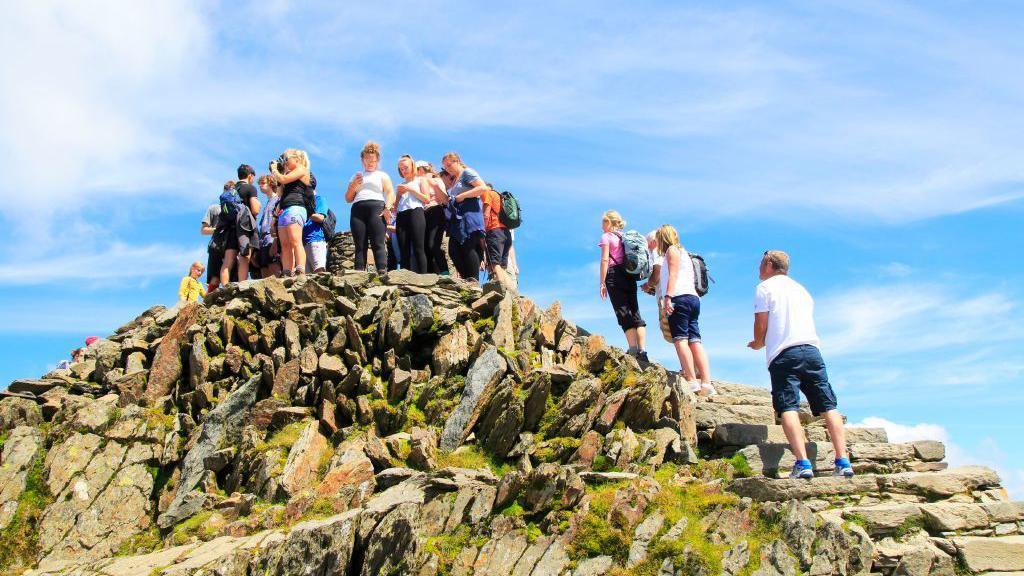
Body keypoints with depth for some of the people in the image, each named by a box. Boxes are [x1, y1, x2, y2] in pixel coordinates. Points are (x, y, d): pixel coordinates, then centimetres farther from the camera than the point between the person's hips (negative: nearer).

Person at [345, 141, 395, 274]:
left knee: (378, 244, -18)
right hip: (358, 210, 3)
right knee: (360, 246, -9)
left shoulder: (382, 175, 20)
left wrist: (387, 208, -12)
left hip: (377, 208, -3)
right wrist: (353, 186, 7)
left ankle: (382, 273, -30)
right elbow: (348, 199, 25)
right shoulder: (356, 177, 28)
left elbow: (391, 193, 6)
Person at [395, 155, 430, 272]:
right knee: (404, 251, -6)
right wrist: (399, 194, 7)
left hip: (416, 213, -4)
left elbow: (427, 199, 1)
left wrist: (410, 189, -3)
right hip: (401, 216, 4)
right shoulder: (400, 186, 27)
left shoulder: (421, 180, 16)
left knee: (418, 249, -16)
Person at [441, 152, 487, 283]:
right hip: (457, 218, 9)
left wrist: (462, 196, -13)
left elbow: (483, 187, -13)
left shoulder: (467, 172, 1)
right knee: (454, 250, -1)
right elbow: (447, 201, 26)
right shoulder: (453, 181, 26)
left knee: (469, 248, -14)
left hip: (469, 214, -9)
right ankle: (465, 279, 0)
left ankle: (474, 281, -13)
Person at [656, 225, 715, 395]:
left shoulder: (672, 250, 5)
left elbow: (673, 274, -10)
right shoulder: (683, 252, 32)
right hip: (693, 298, 9)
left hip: (679, 298, -9)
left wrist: (668, 297, -19)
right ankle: (706, 383, -10)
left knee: (680, 339, -13)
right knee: (694, 340, -1)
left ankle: (692, 381, -21)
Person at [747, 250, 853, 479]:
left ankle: (803, 463, -27)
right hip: (811, 348, 6)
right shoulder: (800, 288, 27)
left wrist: (757, 343, 20)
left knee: (788, 407, -13)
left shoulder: (765, 287, 7)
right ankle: (843, 462, -7)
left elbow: (761, 325, 0)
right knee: (828, 406, 2)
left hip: (784, 354, -6)